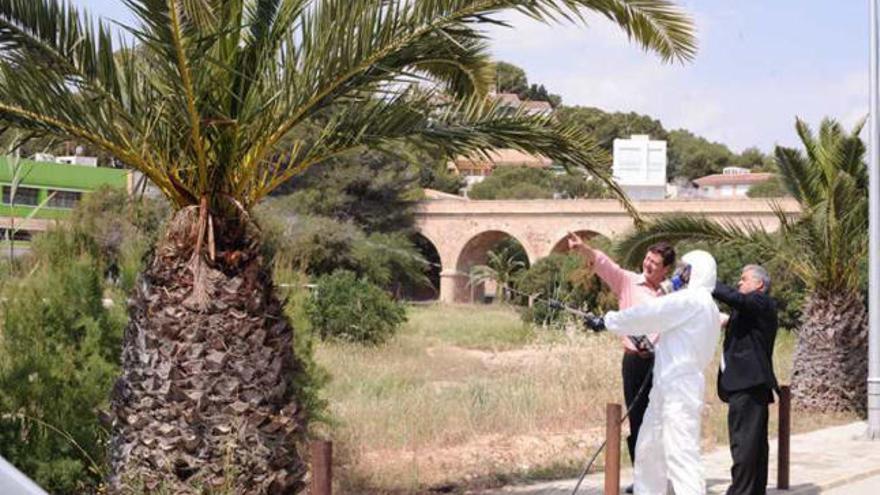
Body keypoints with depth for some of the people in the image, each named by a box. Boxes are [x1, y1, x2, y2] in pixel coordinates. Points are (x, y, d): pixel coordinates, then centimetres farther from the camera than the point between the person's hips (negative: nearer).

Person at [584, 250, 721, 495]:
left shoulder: (691, 300, -12)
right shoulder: (706, 306, 18)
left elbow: (647, 314, -11)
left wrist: (605, 321, -2)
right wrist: (655, 349, 14)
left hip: (678, 390, -10)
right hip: (667, 388, 10)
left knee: (680, 453, -14)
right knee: (648, 448, 17)